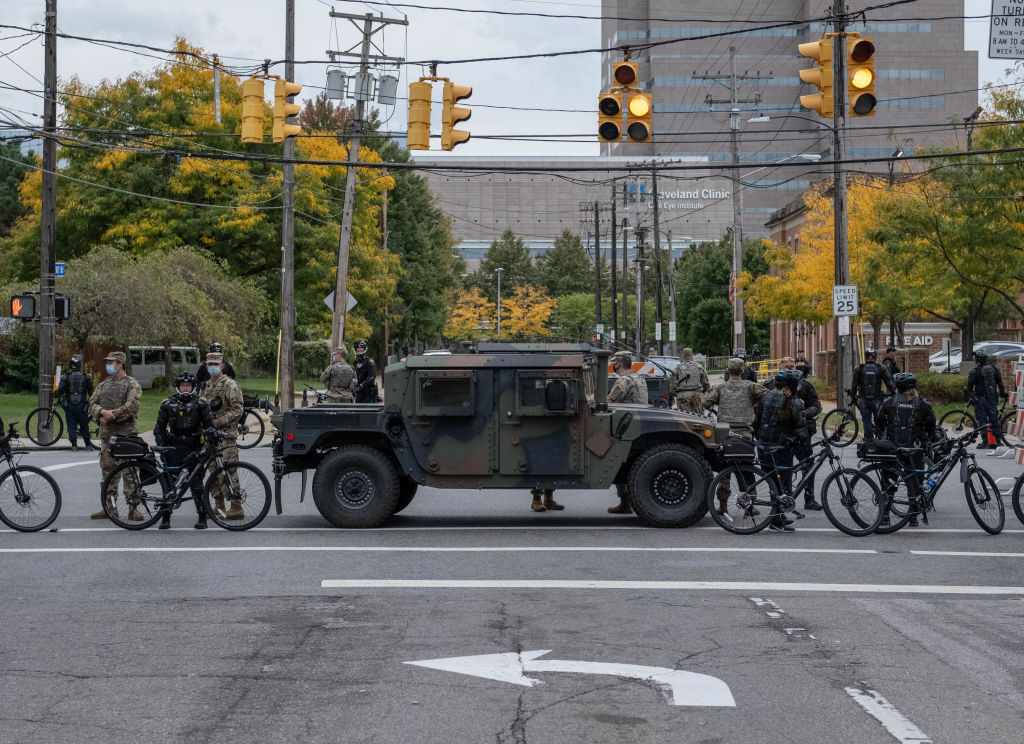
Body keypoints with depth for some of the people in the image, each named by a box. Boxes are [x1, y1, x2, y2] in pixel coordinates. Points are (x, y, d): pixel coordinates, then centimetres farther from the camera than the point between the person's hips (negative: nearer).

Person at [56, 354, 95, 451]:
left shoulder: (65, 377, -3)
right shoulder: (86, 377, -2)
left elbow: (59, 391, -2)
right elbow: (91, 392, 3)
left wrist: (60, 400, 16)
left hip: (69, 406, 0)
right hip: (82, 405, 0)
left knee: (71, 426, 5)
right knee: (84, 426, 10)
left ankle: (74, 445, 2)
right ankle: (88, 444, 15)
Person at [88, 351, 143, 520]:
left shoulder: (132, 384, -1)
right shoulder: (103, 385, 17)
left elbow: (132, 406, -14)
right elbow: (92, 403, 10)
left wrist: (112, 415, -15)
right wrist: (102, 412, -11)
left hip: (127, 433, -6)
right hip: (107, 434, 6)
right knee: (107, 469, 7)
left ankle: (133, 507, -4)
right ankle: (109, 506, 13)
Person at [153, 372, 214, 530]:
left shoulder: (200, 403, 5)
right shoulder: (168, 404, 10)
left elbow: (209, 425, 7)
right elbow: (159, 427, 12)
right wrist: (161, 447, 2)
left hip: (194, 447, -2)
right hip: (174, 448, 2)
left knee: (196, 482, -7)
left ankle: (202, 517, 0)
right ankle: (165, 516, 10)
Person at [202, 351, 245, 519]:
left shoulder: (230, 386, -7)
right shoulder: (207, 386, 18)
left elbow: (237, 411, -13)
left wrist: (217, 422, -18)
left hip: (226, 435, -8)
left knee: (229, 472, -12)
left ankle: (236, 508, -11)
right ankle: (219, 506, 16)